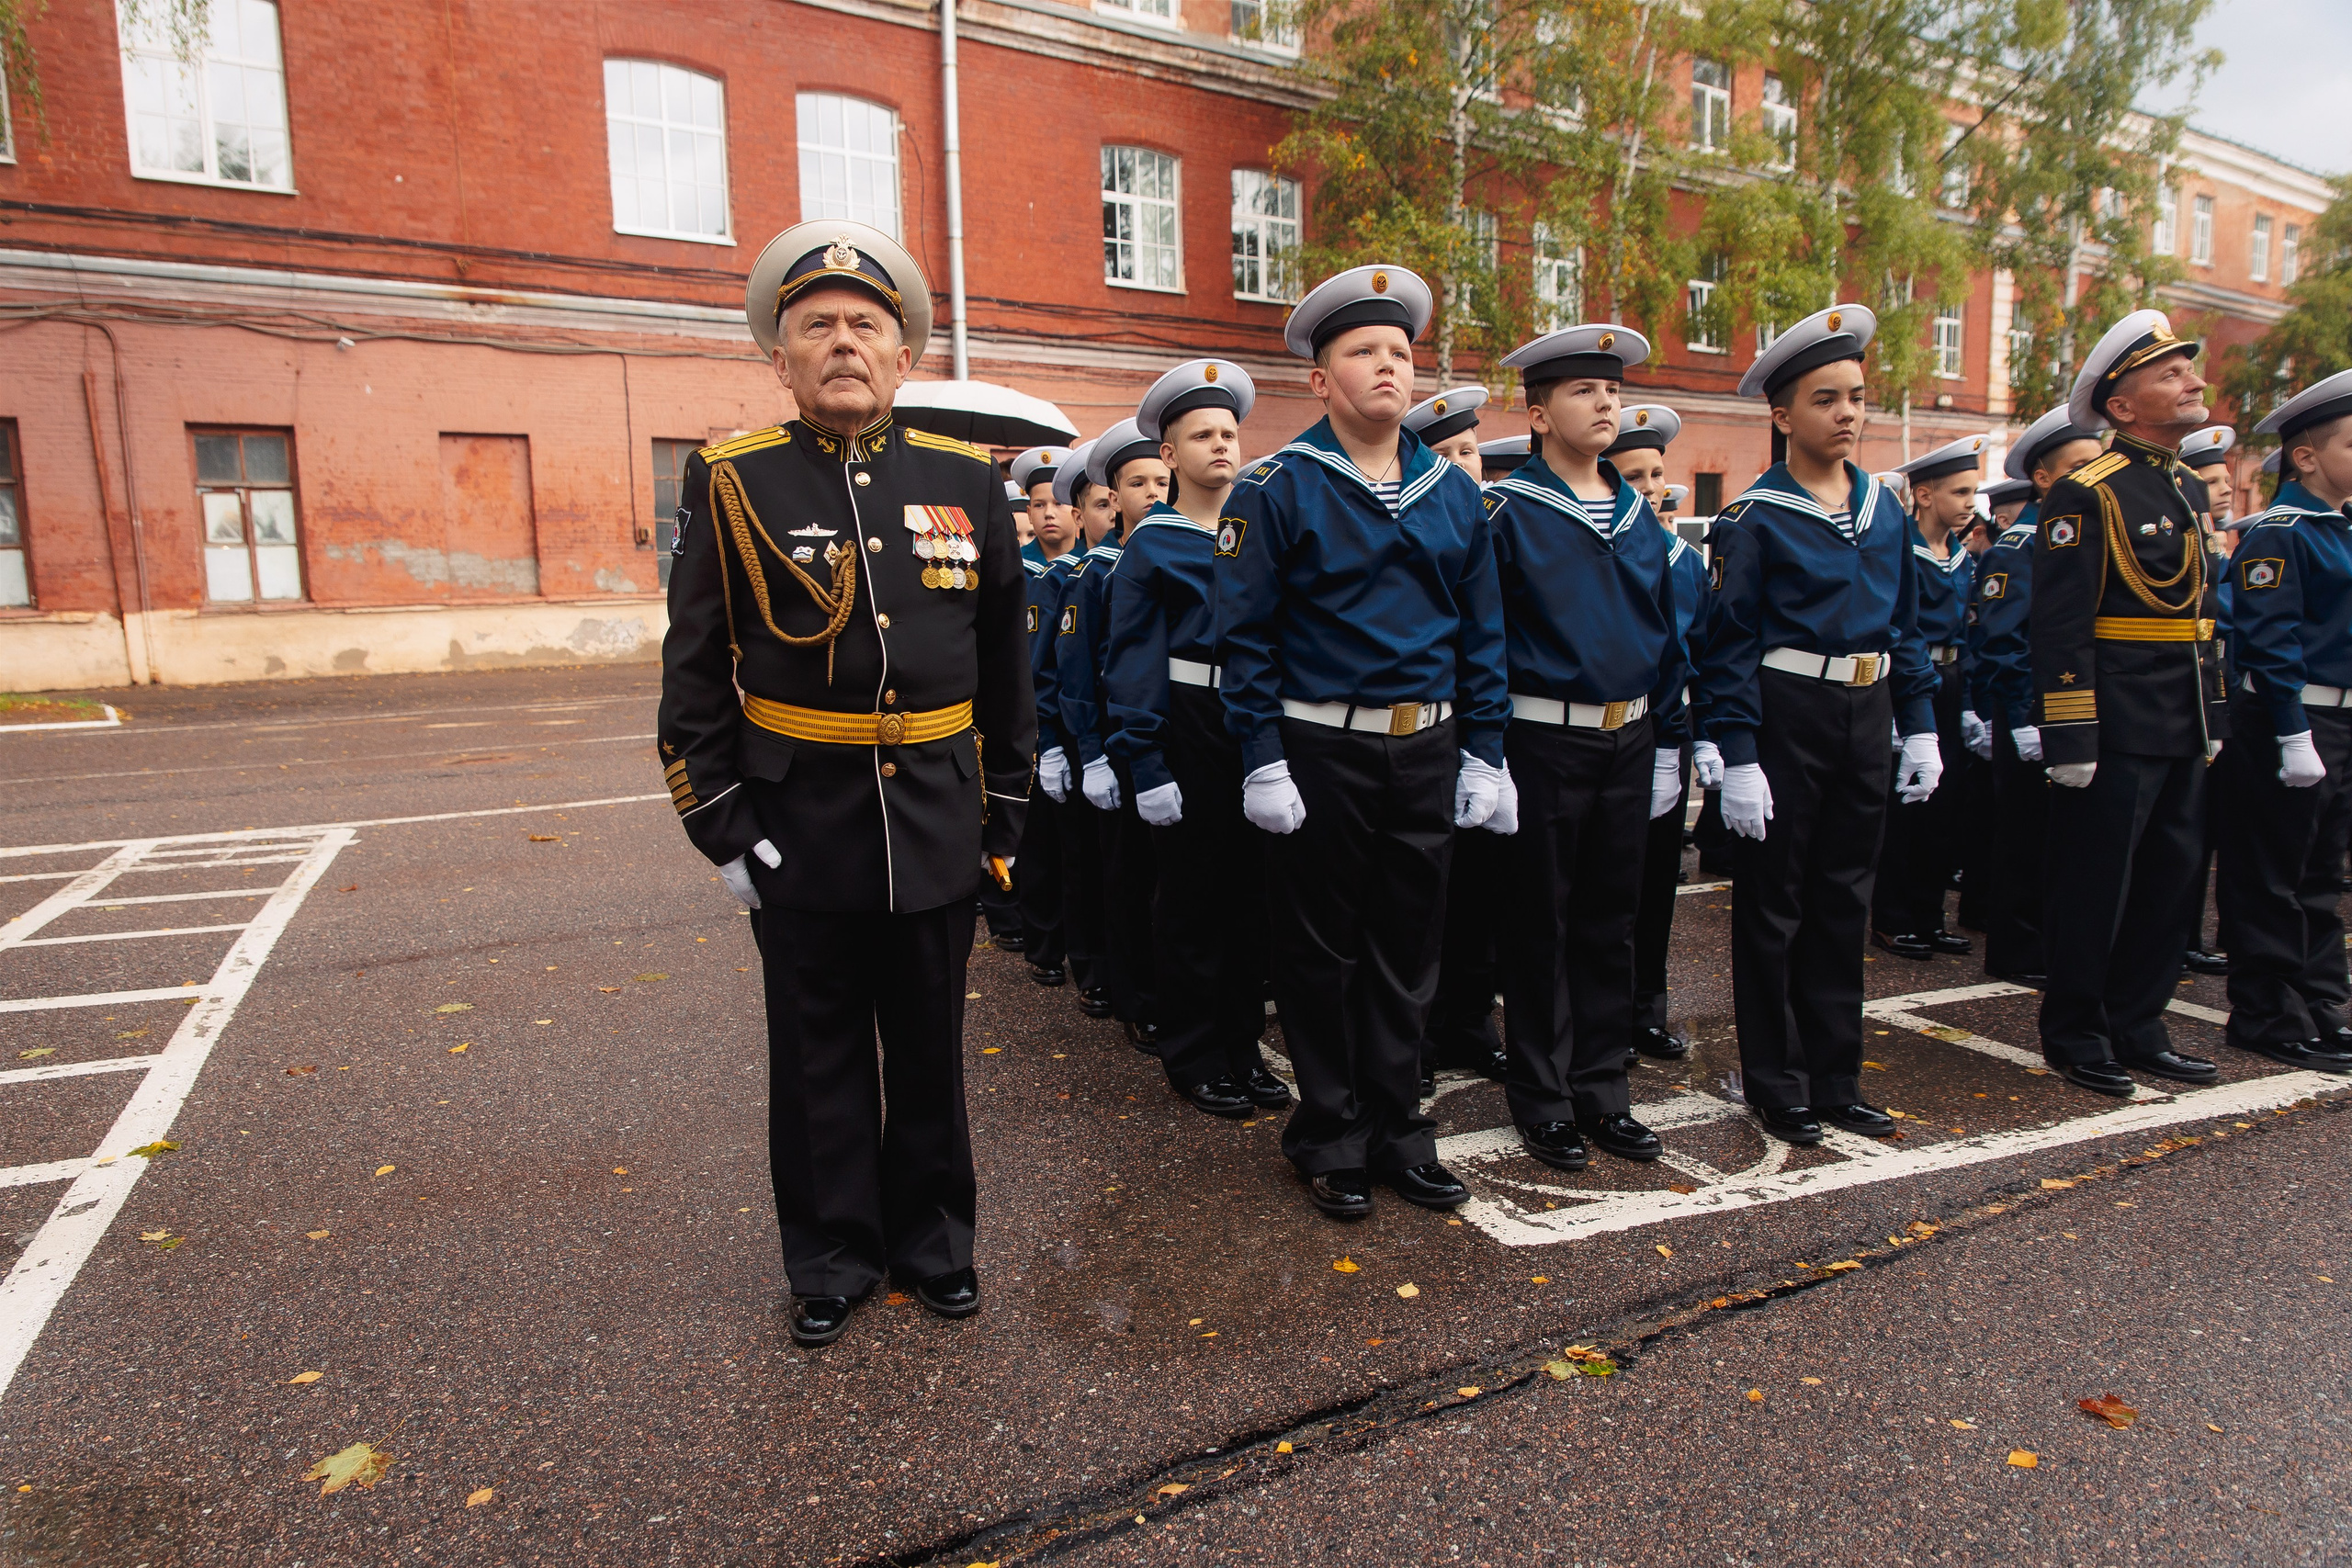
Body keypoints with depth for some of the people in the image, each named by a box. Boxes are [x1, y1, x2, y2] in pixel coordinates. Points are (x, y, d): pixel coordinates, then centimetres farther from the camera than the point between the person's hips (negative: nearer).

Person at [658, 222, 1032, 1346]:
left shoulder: (966, 482, 3)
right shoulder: (732, 483, -2)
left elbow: (1003, 664, 7)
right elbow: (696, 671, -1)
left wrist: (1004, 812, 6)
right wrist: (720, 823, -6)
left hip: (937, 822, 2)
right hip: (800, 824, -1)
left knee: (928, 1044, 15)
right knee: (819, 1053, 13)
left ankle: (932, 1237, 35)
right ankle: (834, 1257, 33)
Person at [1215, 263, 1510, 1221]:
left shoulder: (1454, 493, 10)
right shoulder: (1277, 489, -4)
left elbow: (1482, 634, 12)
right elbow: (1246, 636, -7)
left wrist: (1483, 753, 7)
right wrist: (1263, 763, -12)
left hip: (1427, 754, 5)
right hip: (1322, 754, -4)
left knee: (1407, 951, 12)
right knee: (1322, 953, 7)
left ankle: (1396, 1132, 28)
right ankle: (1330, 1140, 23)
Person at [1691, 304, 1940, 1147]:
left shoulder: (1884, 508, 11)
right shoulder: (1755, 518, -8)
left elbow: (1904, 625, 15)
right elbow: (1729, 643, -11)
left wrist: (1920, 726, 9)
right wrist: (1737, 758, -17)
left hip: (1866, 714, 6)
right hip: (1787, 718, -6)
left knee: (1844, 900, 13)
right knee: (1774, 906, 4)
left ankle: (1835, 1078, 27)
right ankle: (1776, 1084, 18)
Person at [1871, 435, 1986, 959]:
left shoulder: (1963, 558, 13)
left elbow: (1963, 634, 16)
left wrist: (1967, 703, 10)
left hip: (1947, 687, 8)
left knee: (1946, 804, 10)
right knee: (1905, 806, -1)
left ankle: (1927, 916, 22)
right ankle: (1892, 920, 11)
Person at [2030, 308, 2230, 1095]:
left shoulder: (2191, 490, 16)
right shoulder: (2087, 494, -11)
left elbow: (2199, 612, 21)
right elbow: (2060, 627, -17)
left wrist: (2214, 719, 18)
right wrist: (2070, 740, -20)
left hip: (2183, 731, 9)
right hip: (2118, 729, -9)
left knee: (2166, 879, 14)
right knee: (2094, 884, 0)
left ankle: (2138, 1028, 26)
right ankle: (2075, 1034, 14)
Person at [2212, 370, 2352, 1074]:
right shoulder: (2278, 534, -12)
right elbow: (2269, 643, -18)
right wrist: (2293, 736, -21)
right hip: (2284, 724, -9)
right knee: (2272, 878, -1)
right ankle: (2268, 1017, 8)